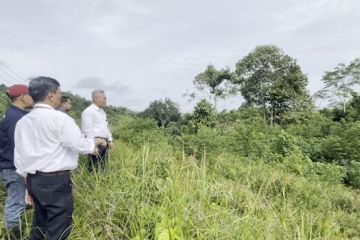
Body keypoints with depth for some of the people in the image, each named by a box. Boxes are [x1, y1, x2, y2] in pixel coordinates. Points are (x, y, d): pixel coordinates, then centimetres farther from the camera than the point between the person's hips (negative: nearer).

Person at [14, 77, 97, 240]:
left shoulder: (22, 122, 6)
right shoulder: (59, 118, -15)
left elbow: (19, 154, 11)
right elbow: (79, 144, -15)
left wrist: (27, 178, 21)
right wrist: (91, 145, 6)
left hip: (33, 179, 8)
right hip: (56, 180, -7)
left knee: (40, 220, 22)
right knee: (58, 226, 4)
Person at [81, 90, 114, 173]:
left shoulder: (102, 111, 18)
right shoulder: (88, 111, -10)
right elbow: (87, 130, -16)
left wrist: (110, 140, 18)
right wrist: (93, 144, -18)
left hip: (104, 143, 9)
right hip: (96, 143, -9)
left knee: (102, 167, 13)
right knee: (95, 169, -6)